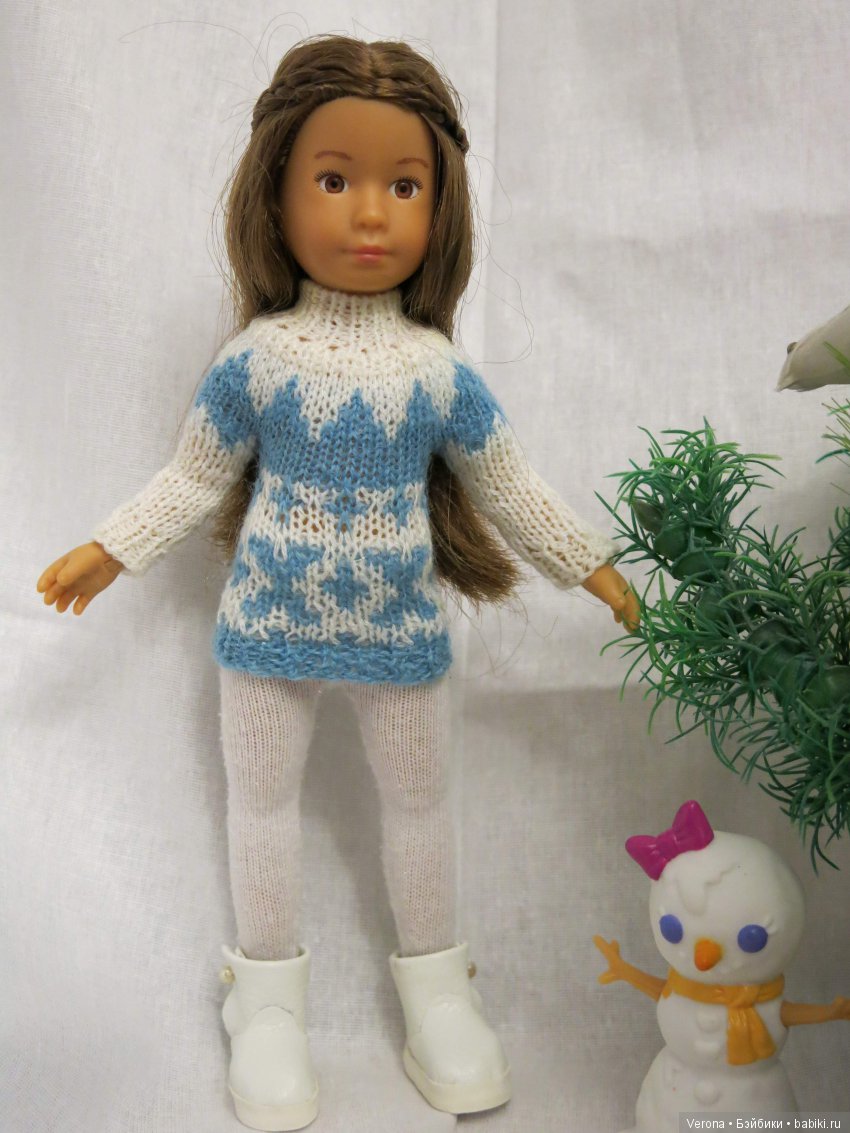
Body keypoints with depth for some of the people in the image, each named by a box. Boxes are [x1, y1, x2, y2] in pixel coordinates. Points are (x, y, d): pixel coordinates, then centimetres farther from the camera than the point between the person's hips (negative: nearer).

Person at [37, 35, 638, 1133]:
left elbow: (507, 486, 3)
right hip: (270, 624, 0)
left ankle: (433, 982, 37)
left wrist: (589, 564, 5)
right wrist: (104, 553, -2)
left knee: (417, 801, 14)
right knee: (263, 801, 12)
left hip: (402, 627, 1)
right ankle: (269, 994, 35)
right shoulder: (255, 359, -9)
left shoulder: (441, 371, -7)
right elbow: (193, 478, 1)